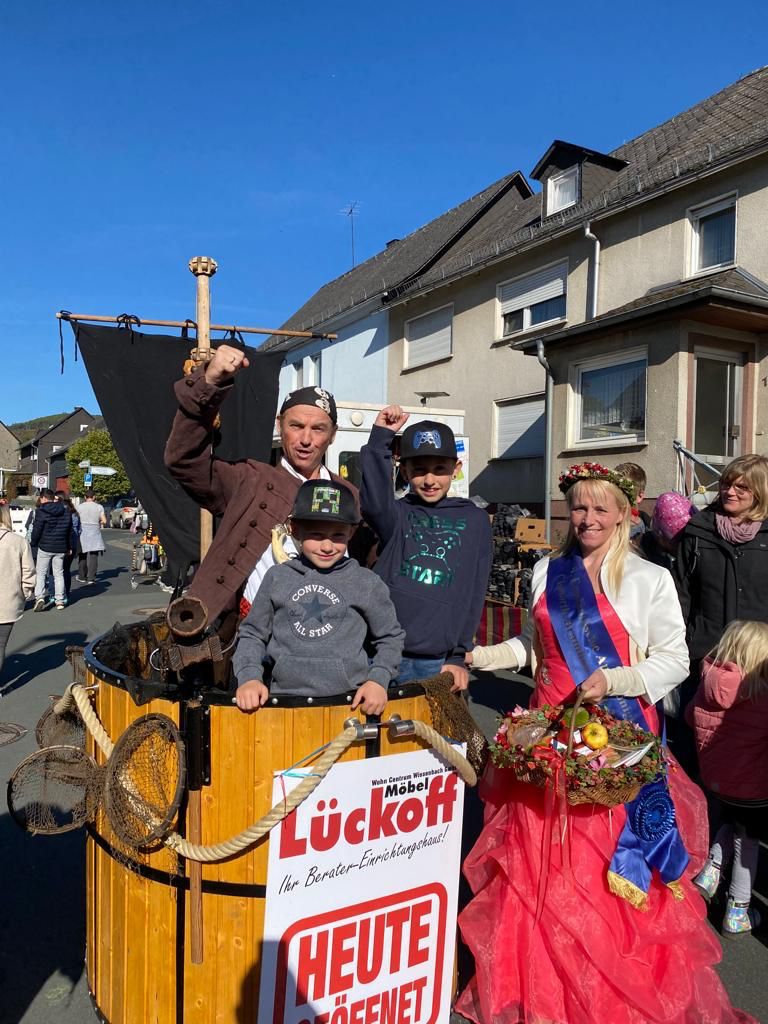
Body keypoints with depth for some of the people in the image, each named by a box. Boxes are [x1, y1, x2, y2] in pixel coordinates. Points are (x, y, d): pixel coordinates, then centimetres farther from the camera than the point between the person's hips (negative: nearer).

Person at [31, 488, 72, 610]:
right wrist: (69, 547, 18)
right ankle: (60, 601, 11)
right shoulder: (65, 511, 8)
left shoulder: (41, 511, -9)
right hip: (61, 548, 4)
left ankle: (39, 597, -9)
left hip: (45, 547, -4)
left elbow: (36, 530, -10)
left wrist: (34, 544, 4)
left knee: (41, 574, 6)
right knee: (59, 574, 10)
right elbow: (70, 530, 12)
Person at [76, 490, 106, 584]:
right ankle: (91, 578, -1)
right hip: (95, 534, -1)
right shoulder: (99, 507, -3)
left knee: (82, 556, 13)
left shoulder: (80, 507, -2)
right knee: (93, 556, 2)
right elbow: (104, 521, -6)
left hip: (83, 533, 1)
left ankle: (82, 577, 20)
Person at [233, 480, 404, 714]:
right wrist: (249, 677, -2)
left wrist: (378, 679, -4)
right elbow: (252, 633, 13)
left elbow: (390, 637, 11)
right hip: (285, 701, 3)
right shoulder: (277, 578, 6)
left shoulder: (366, 583, 2)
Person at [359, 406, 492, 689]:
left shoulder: (474, 520, 9)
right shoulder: (396, 514, 6)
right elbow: (374, 503, -19)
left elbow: (473, 594, 8)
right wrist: (380, 438, -19)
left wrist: (459, 655, 5)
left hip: (440, 662, 1)